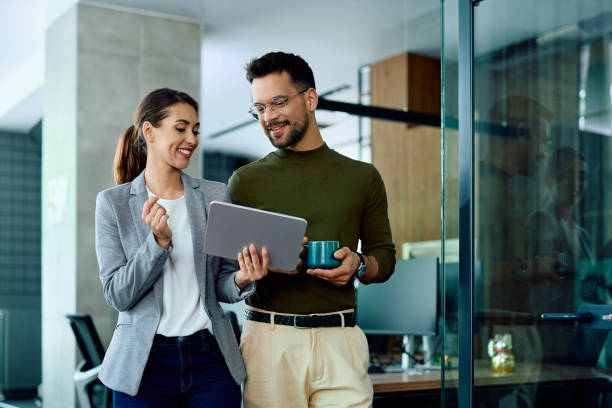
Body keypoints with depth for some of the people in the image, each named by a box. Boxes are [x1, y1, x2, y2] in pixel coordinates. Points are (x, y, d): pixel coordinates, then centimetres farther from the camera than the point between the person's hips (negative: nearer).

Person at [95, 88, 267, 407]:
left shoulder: (216, 196, 4)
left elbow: (221, 284, 8)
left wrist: (241, 280, -13)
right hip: (145, 362, -1)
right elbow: (117, 294, -6)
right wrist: (159, 240, -18)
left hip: (210, 359, 2)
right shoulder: (113, 202, -1)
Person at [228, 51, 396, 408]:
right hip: (268, 337, 0)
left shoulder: (362, 177, 10)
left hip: (338, 339, 1)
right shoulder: (245, 181, 8)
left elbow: (385, 256, 13)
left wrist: (358, 265, -9)